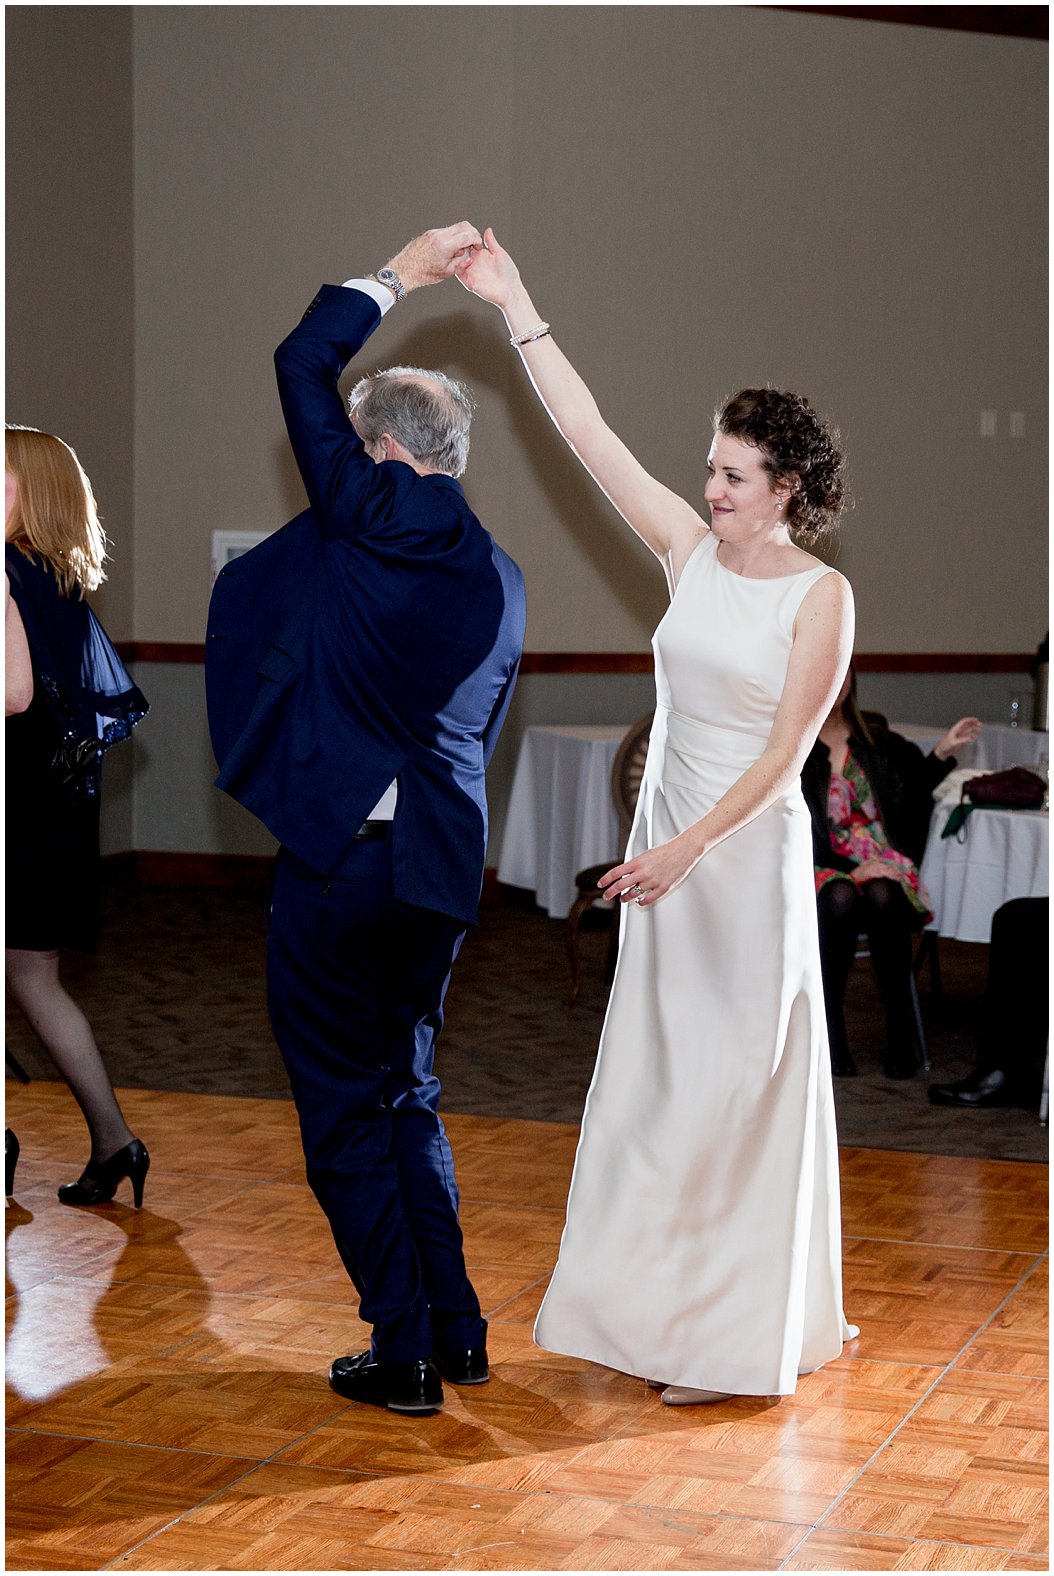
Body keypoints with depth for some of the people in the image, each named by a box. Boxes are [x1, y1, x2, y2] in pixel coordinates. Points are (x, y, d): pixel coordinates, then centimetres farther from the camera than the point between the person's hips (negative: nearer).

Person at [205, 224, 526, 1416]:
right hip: (442, 869, 7)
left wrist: (398, 275, 11)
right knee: (407, 1099, 20)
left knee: (346, 1114, 4)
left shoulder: (373, 513, -8)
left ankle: (404, 1349, 7)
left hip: (337, 859, -7)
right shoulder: (502, 578, 12)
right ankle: (455, 1329, 23)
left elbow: (302, 362, 0)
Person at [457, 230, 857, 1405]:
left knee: (740, 1079, -1)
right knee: (655, 1067, 11)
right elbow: (587, 432, 1)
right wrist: (514, 308, -4)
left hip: (750, 849, -6)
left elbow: (783, 756, -14)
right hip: (665, 837, 6)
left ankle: (738, 1337, 8)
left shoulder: (820, 595, -10)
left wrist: (688, 851, -20)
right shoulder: (689, 550, 4)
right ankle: (660, 1307, 23)